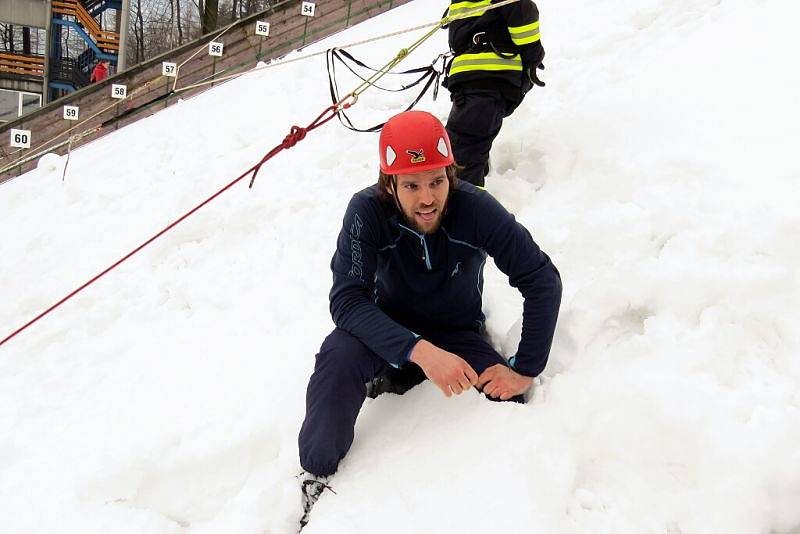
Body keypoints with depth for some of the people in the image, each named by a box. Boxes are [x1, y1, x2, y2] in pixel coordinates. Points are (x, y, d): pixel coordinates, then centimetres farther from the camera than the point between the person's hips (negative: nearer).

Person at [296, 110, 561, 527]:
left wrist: (525, 370, -22)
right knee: (339, 354, -34)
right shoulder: (368, 211, -25)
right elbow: (347, 300, -31)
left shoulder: (476, 209, -24)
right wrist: (420, 351, -45)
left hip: (458, 334, 2)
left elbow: (541, 278, -18)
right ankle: (315, 479, -13)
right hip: (390, 330, -1)